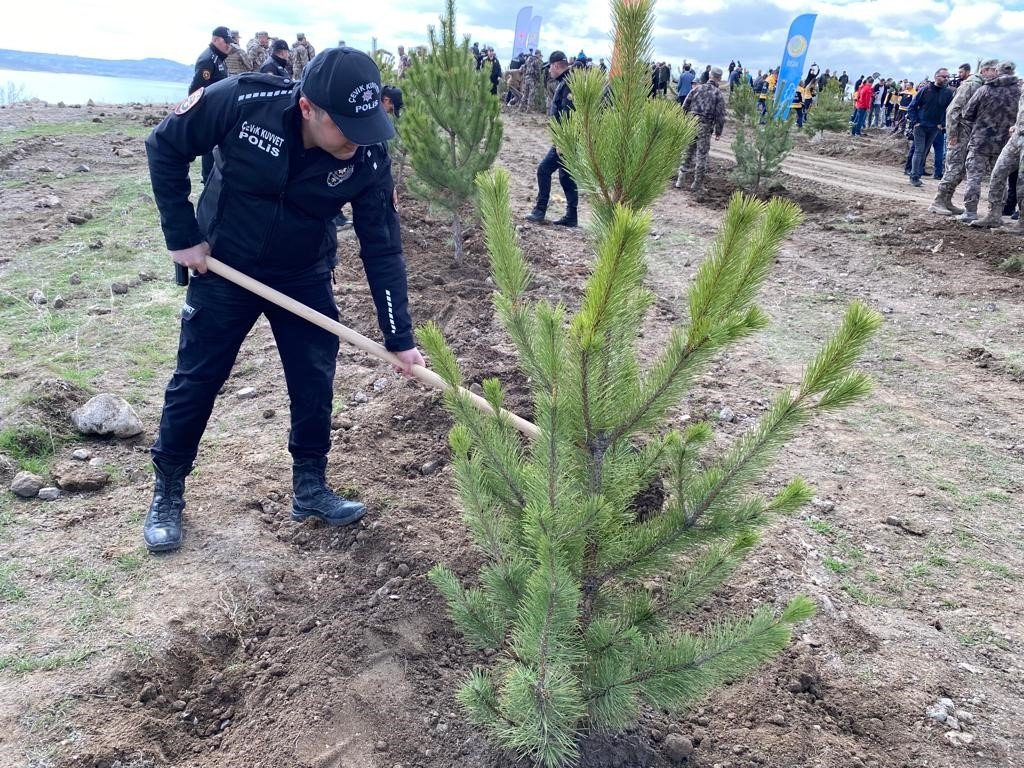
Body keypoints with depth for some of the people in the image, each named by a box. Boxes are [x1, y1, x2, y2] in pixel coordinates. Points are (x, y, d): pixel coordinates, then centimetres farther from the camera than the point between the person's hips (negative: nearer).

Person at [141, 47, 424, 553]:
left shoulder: (368, 158, -22)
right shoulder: (241, 101, -27)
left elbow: (382, 250, -16)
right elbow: (165, 147, -11)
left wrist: (399, 339, -18)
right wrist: (182, 236, -13)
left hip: (304, 280, 2)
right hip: (222, 269, -1)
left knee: (315, 384, 3)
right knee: (194, 383, 7)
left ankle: (310, 489, 22)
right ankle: (167, 493, 26)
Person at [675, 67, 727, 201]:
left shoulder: (697, 89, 5)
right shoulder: (718, 94, -3)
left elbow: (684, 107, 4)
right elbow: (720, 116, -4)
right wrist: (718, 132, 6)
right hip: (705, 129, -3)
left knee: (688, 152, 17)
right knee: (701, 157, 3)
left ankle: (680, 180, 20)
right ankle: (697, 187, 7)